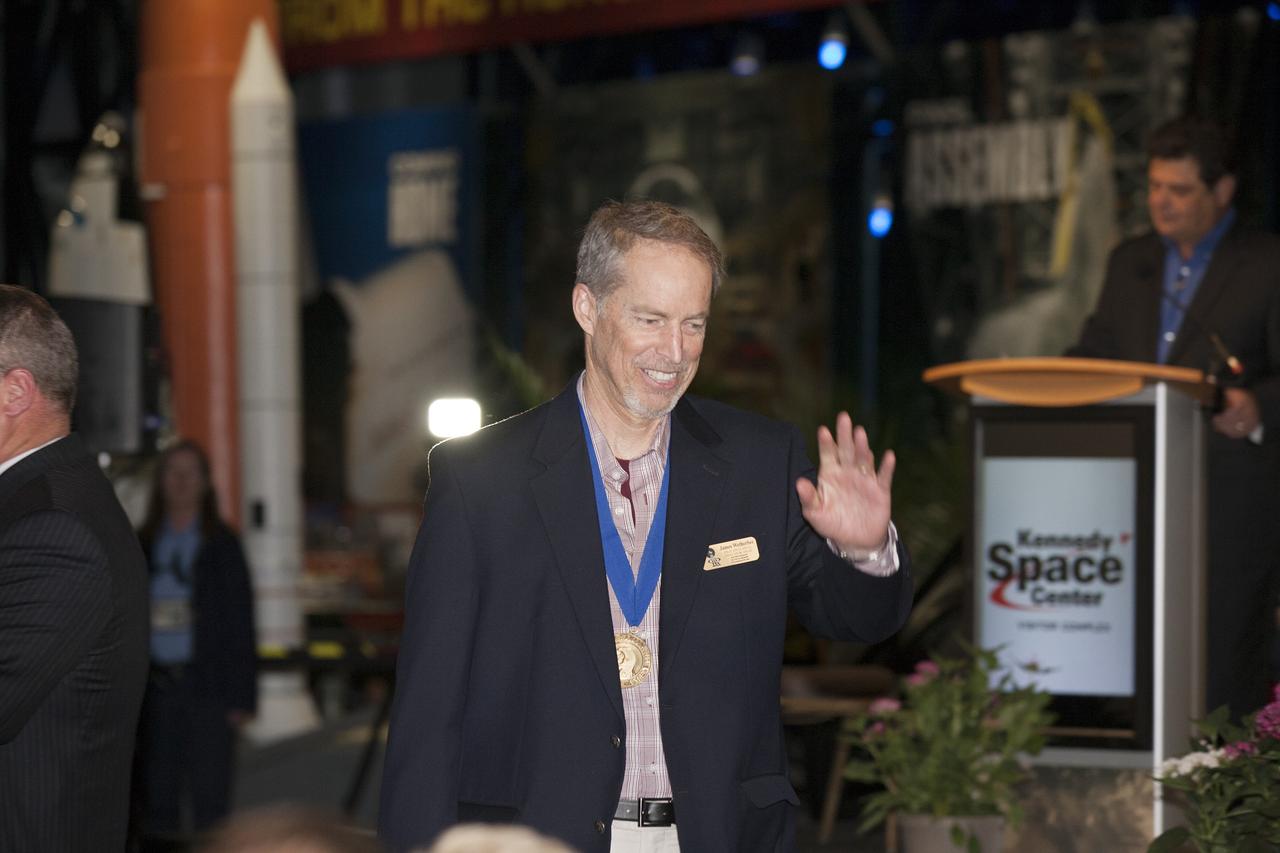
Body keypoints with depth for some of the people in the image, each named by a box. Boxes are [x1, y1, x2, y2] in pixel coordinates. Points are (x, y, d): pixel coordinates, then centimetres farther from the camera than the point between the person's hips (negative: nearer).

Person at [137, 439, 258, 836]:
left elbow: (240, 623, -1)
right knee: (158, 792, 5)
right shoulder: (144, 544, 10)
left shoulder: (221, 545, 1)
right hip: (156, 681, 3)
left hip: (207, 684, -3)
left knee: (209, 792, -3)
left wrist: (241, 696, -7)